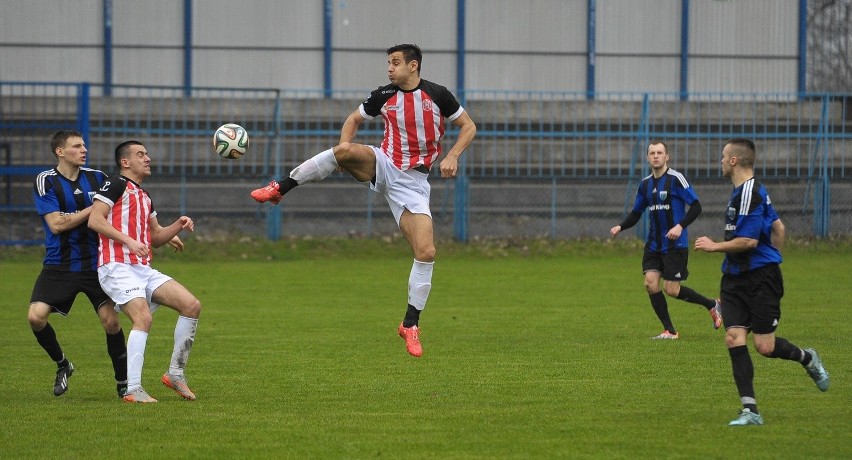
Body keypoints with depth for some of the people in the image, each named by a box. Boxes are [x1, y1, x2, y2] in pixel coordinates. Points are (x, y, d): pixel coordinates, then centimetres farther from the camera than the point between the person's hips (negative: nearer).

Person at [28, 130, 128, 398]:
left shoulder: (97, 178, 5)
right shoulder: (45, 182, -5)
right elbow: (56, 224, -15)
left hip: (95, 263, 2)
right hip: (59, 265, -2)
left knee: (110, 320, -8)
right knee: (36, 316, -15)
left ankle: (123, 382, 9)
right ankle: (62, 365, 11)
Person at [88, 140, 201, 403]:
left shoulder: (144, 197, 24)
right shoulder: (116, 185, -2)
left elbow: (156, 238, 30)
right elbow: (94, 220, -12)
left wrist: (178, 226, 11)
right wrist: (128, 241, -19)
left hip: (143, 269, 9)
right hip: (117, 267, -9)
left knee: (192, 305, -3)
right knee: (143, 318, -26)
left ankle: (176, 373, 5)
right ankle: (133, 390, -25)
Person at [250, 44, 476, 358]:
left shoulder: (437, 95, -4)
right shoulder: (383, 96, 2)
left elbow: (468, 126, 5)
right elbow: (353, 120, 16)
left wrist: (452, 156, -12)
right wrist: (344, 150, -5)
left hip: (412, 181, -1)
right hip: (383, 166, 1)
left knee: (426, 252, -12)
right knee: (346, 150, -32)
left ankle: (411, 325, 2)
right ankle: (280, 189, -22)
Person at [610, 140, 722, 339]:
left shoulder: (675, 179, -10)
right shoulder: (645, 184, 9)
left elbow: (696, 207, -12)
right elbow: (636, 213, 18)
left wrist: (680, 226, -25)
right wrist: (620, 227, 0)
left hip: (675, 244, -6)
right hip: (654, 244, 6)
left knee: (671, 289, -6)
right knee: (650, 283, -8)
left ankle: (712, 305, 18)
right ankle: (669, 331, 3)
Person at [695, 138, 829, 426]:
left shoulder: (750, 193, -17)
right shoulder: (742, 191, 15)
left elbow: (748, 241, -22)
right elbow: (778, 228, 23)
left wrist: (714, 247, -10)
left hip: (760, 279, -9)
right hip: (735, 280, 9)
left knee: (764, 346, -5)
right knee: (734, 338, -5)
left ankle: (807, 359, 27)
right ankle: (750, 411, -7)